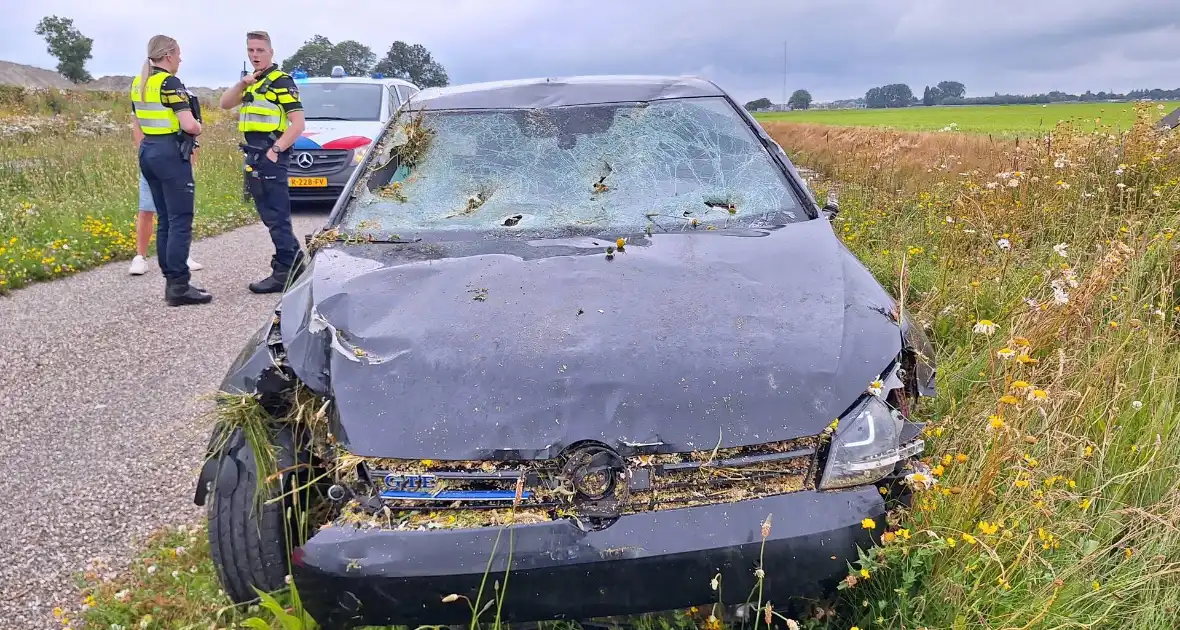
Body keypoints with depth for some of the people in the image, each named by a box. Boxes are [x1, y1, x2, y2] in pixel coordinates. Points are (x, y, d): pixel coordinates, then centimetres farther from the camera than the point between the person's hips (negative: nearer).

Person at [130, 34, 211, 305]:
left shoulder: (137, 83, 13)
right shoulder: (170, 82, -13)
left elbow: (136, 124, 19)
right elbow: (189, 125, -20)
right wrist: (199, 129, 0)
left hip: (147, 151, 9)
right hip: (170, 153, -9)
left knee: (164, 220, 12)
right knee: (180, 221, -7)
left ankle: (171, 281, 15)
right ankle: (179, 287, -8)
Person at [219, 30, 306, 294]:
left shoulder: (281, 81, -7)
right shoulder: (253, 81, 19)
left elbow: (298, 123, -15)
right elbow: (225, 104, 12)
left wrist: (275, 150, -20)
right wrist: (242, 84, -4)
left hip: (271, 155, -9)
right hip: (254, 155, 9)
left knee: (276, 215, -9)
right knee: (269, 213, 13)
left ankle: (284, 273, -5)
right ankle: (295, 260, 22)